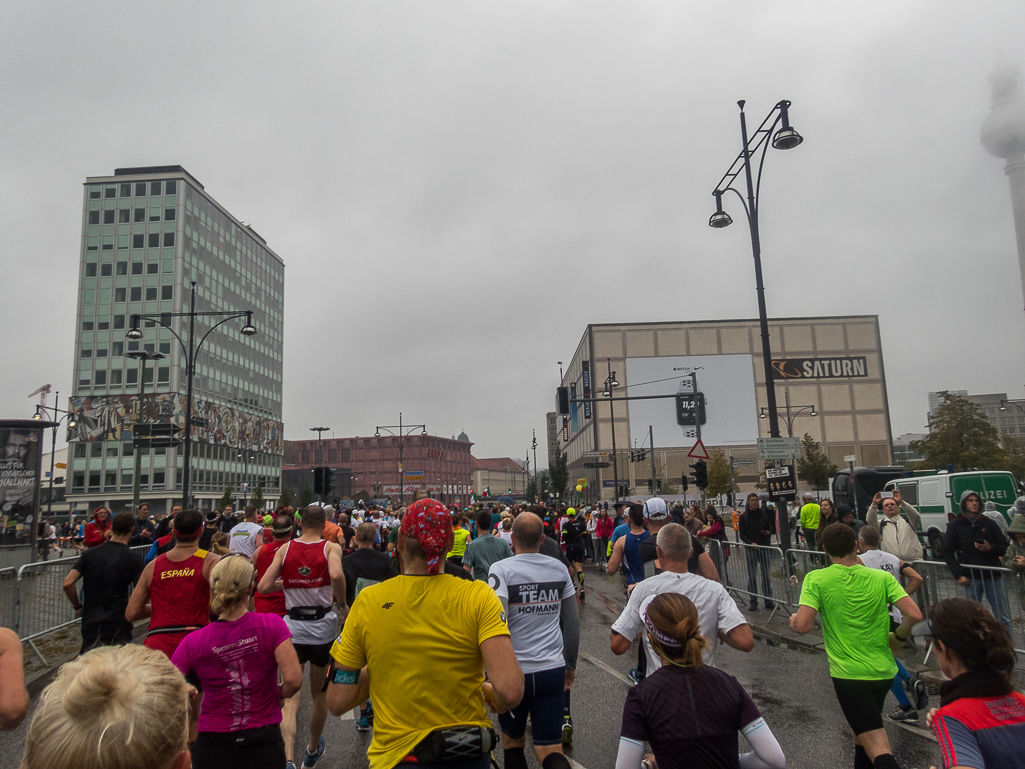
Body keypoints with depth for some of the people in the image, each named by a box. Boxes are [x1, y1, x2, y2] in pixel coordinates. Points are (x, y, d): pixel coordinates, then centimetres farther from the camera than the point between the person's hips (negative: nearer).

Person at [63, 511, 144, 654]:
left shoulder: (89, 554, 3)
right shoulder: (134, 559, -8)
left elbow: (68, 583, -4)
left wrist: (77, 606, 10)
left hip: (90, 625, 4)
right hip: (118, 627, -4)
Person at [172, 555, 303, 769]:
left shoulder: (193, 642, -10)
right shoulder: (271, 625, -14)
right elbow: (293, 680, -19)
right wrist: (278, 696, 2)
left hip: (213, 745, 1)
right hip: (264, 743, -1)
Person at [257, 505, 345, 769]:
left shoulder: (285, 549, 0)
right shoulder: (331, 547, -7)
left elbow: (264, 586, -5)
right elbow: (336, 575, -27)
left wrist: (288, 582, 13)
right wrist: (342, 602, -10)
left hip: (293, 626, 1)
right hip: (323, 625, 0)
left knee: (290, 698, 2)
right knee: (320, 693, 20)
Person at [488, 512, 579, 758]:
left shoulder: (501, 569, -10)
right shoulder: (559, 568, 2)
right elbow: (573, 623, 8)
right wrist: (571, 665, 18)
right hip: (553, 670, 3)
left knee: (512, 743, 20)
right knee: (549, 751, 7)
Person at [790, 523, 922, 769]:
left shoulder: (816, 579, -12)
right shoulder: (882, 578, -3)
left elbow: (802, 626, -19)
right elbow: (914, 614, -11)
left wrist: (793, 619, 4)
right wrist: (899, 637, 8)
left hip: (848, 674, -5)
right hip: (883, 672, 5)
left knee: (877, 748, -5)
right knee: (862, 727, 29)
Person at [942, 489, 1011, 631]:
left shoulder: (988, 523, 10)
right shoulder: (955, 525, 4)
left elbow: (1004, 547, 12)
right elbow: (948, 552, 1)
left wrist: (990, 548, -10)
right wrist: (958, 575, -7)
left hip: (993, 576, 2)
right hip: (971, 578, -2)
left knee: (1003, 618, 3)